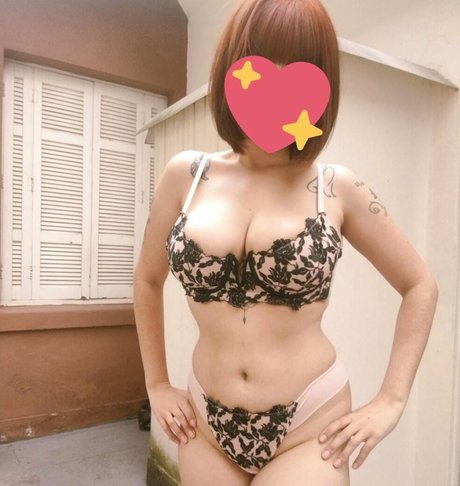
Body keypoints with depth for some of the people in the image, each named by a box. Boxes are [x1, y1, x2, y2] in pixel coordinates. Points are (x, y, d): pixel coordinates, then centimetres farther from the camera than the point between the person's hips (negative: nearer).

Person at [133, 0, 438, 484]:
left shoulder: (338, 188, -9)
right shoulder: (185, 175, -5)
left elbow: (420, 286, 3)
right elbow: (147, 280, 9)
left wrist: (391, 400, -2)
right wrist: (156, 384, 9)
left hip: (309, 428, -2)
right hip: (206, 426, 3)